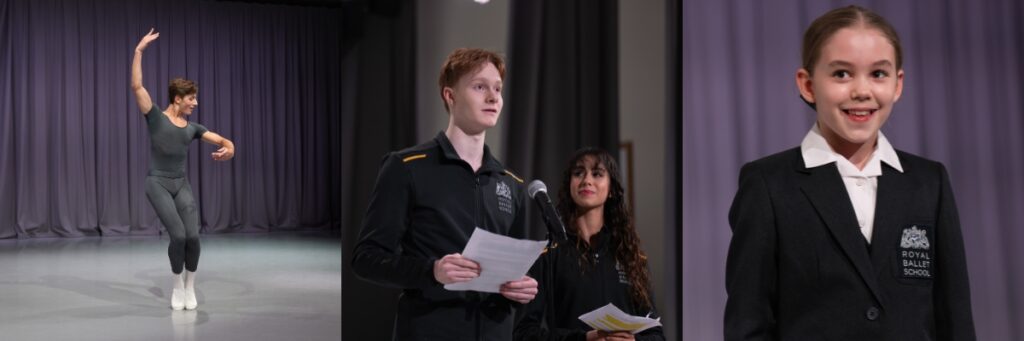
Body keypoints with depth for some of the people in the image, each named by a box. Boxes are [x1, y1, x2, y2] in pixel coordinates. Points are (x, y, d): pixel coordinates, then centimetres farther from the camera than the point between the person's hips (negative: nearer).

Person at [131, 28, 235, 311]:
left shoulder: (192, 128, 10)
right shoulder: (156, 118, -3)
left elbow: (223, 140, 9)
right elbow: (136, 86, -13)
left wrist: (228, 149, -17)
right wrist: (139, 50, -16)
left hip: (182, 185, 4)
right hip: (158, 184, -4)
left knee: (193, 236, -12)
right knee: (179, 236, -18)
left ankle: (190, 287, 9)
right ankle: (177, 287, 6)